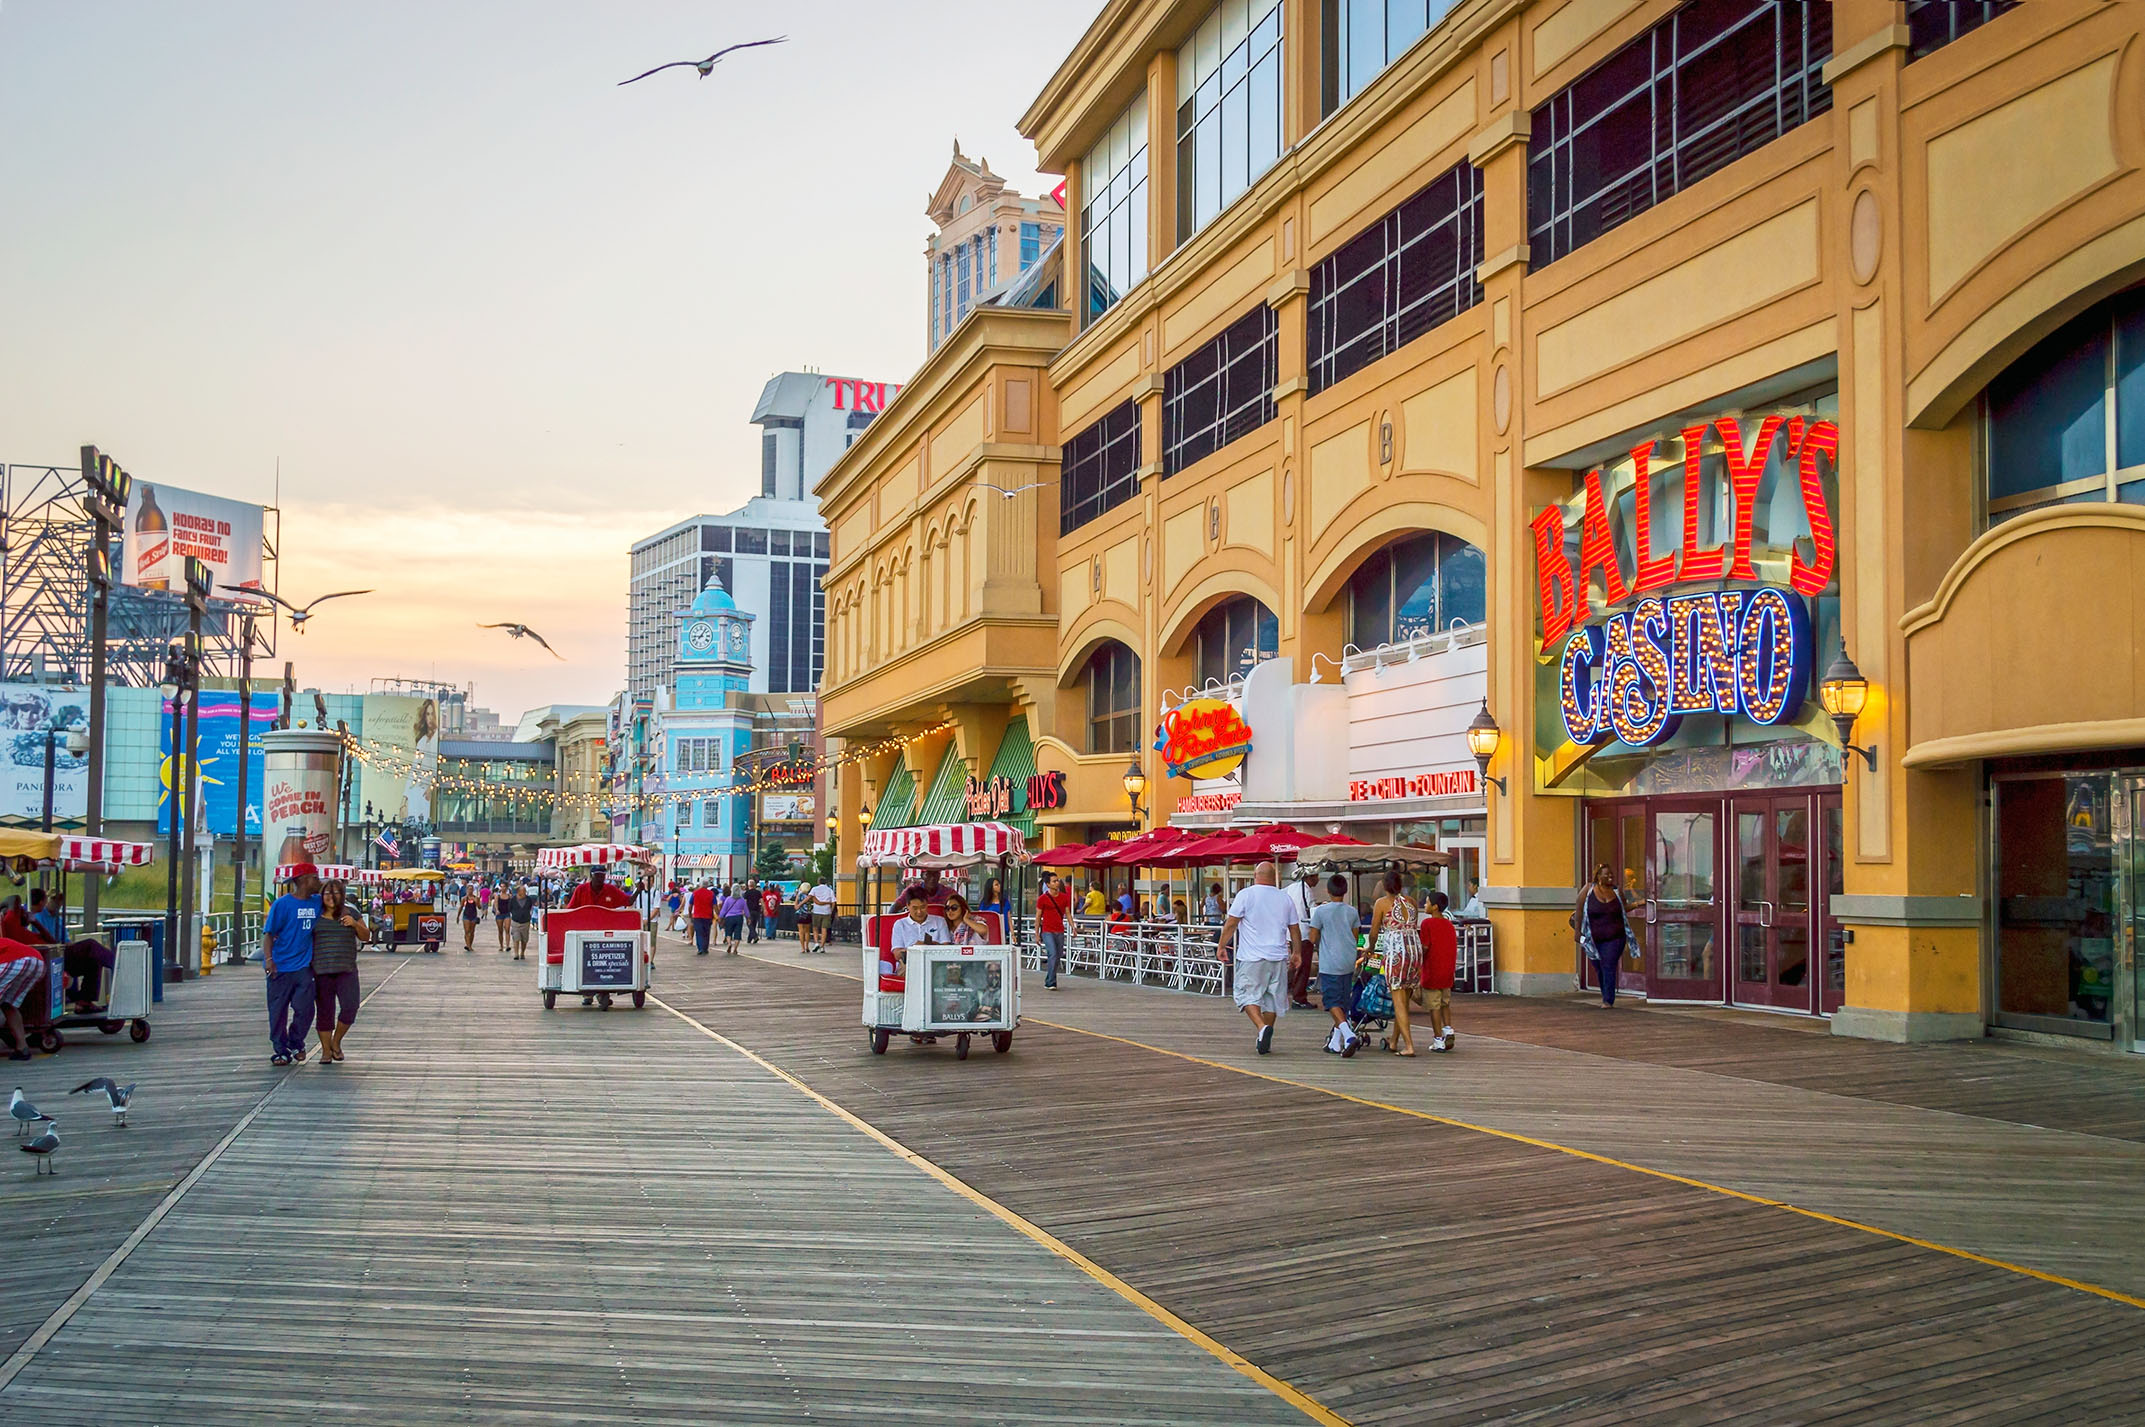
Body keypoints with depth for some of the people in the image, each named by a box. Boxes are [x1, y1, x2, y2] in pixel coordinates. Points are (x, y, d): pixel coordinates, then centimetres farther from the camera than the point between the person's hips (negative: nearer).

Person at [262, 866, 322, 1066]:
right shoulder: (282, 904, -5)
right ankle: (280, 1050, 14)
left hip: (304, 966, 3)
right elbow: (269, 933, -6)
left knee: (304, 1008, -5)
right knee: (278, 1011, 3)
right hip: (280, 967, -3)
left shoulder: (317, 902, 9)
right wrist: (268, 959, -18)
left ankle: (295, 1043, 18)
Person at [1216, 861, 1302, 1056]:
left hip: (1252, 957, -4)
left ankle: (1262, 1027, -22)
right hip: (1279, 957, 4)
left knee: (1247, 995, 0)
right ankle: (1266, 1040, 14)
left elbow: (1231, 924, -5)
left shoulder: (1246, 895, -4)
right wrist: (1297, 952, 27)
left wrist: (1221, 945, 6)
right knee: (1272, 998, 11)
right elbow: (1295, 930, 14)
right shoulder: (1286, 898, 9)